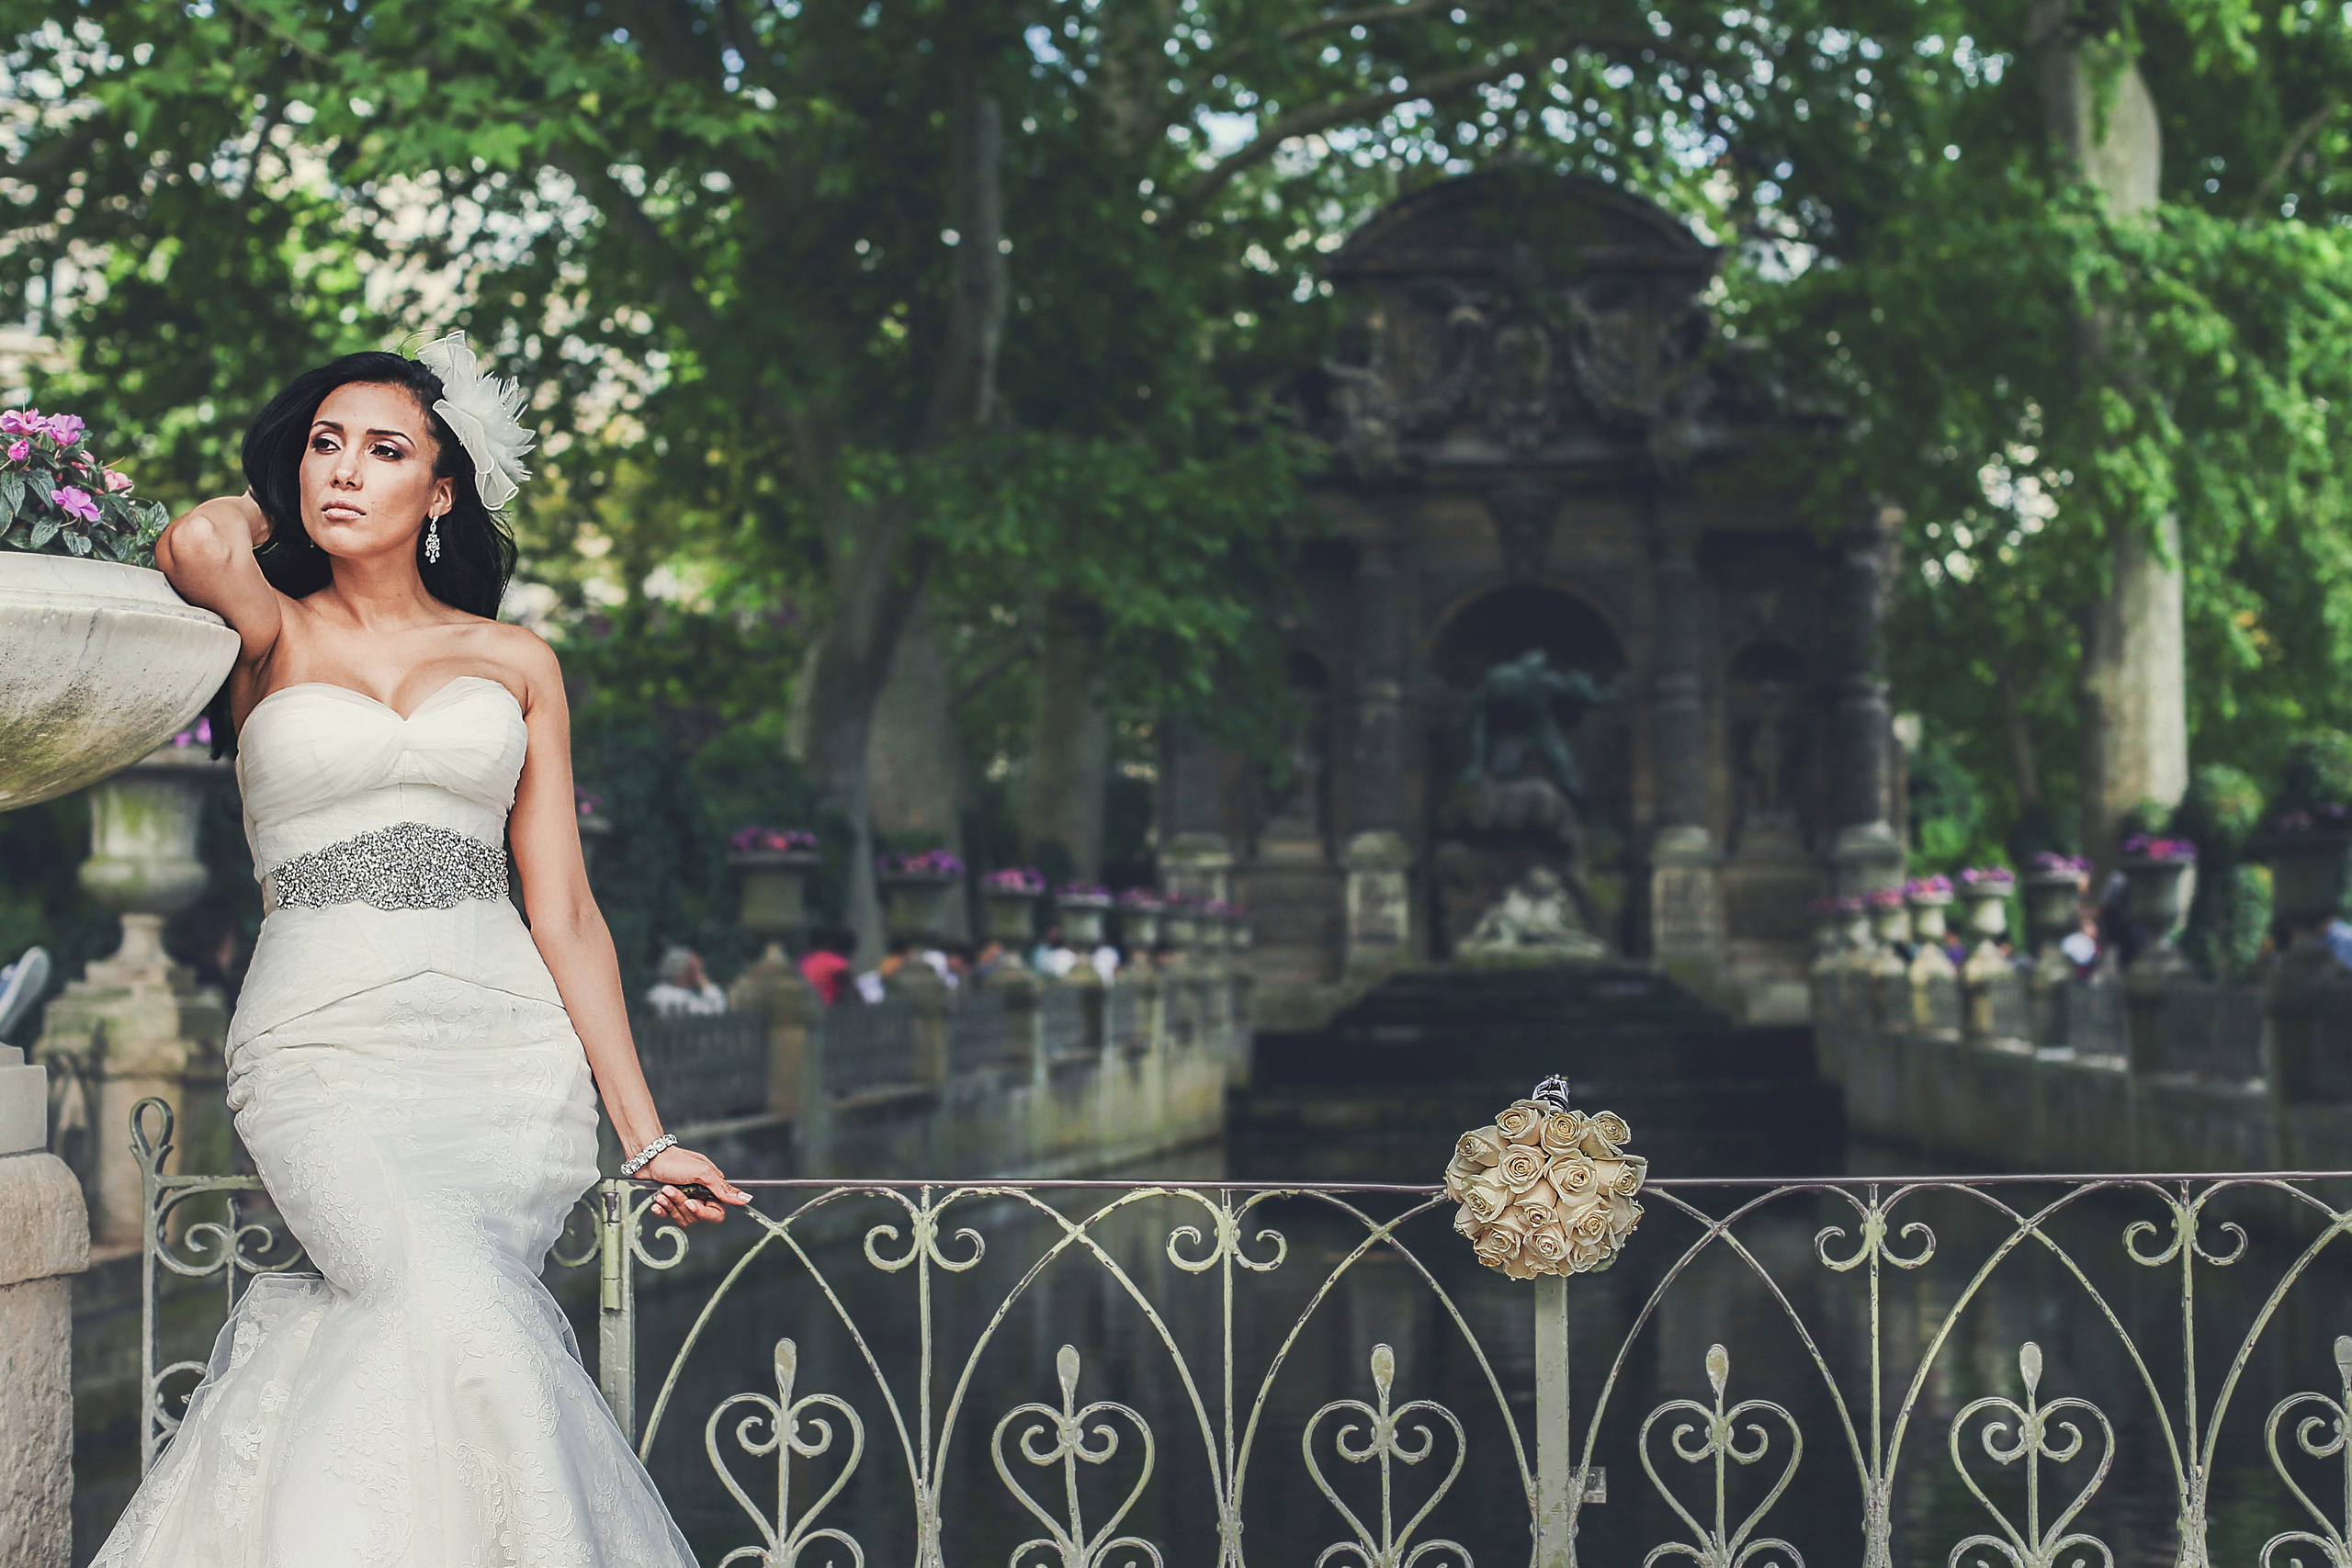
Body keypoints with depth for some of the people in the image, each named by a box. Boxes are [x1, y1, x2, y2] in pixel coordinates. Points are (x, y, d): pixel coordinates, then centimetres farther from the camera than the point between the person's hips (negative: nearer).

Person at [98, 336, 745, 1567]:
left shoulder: (516, 665, 13)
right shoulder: (272, 638, 9)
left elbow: (565, 914, 12)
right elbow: (197, 548, -15)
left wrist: (646, 1136, 7)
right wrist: (272, 506, 9)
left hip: (508, 1052, 2)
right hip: (323, 1043, -2)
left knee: (423, 1313, -21)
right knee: (452, 1306, -26)